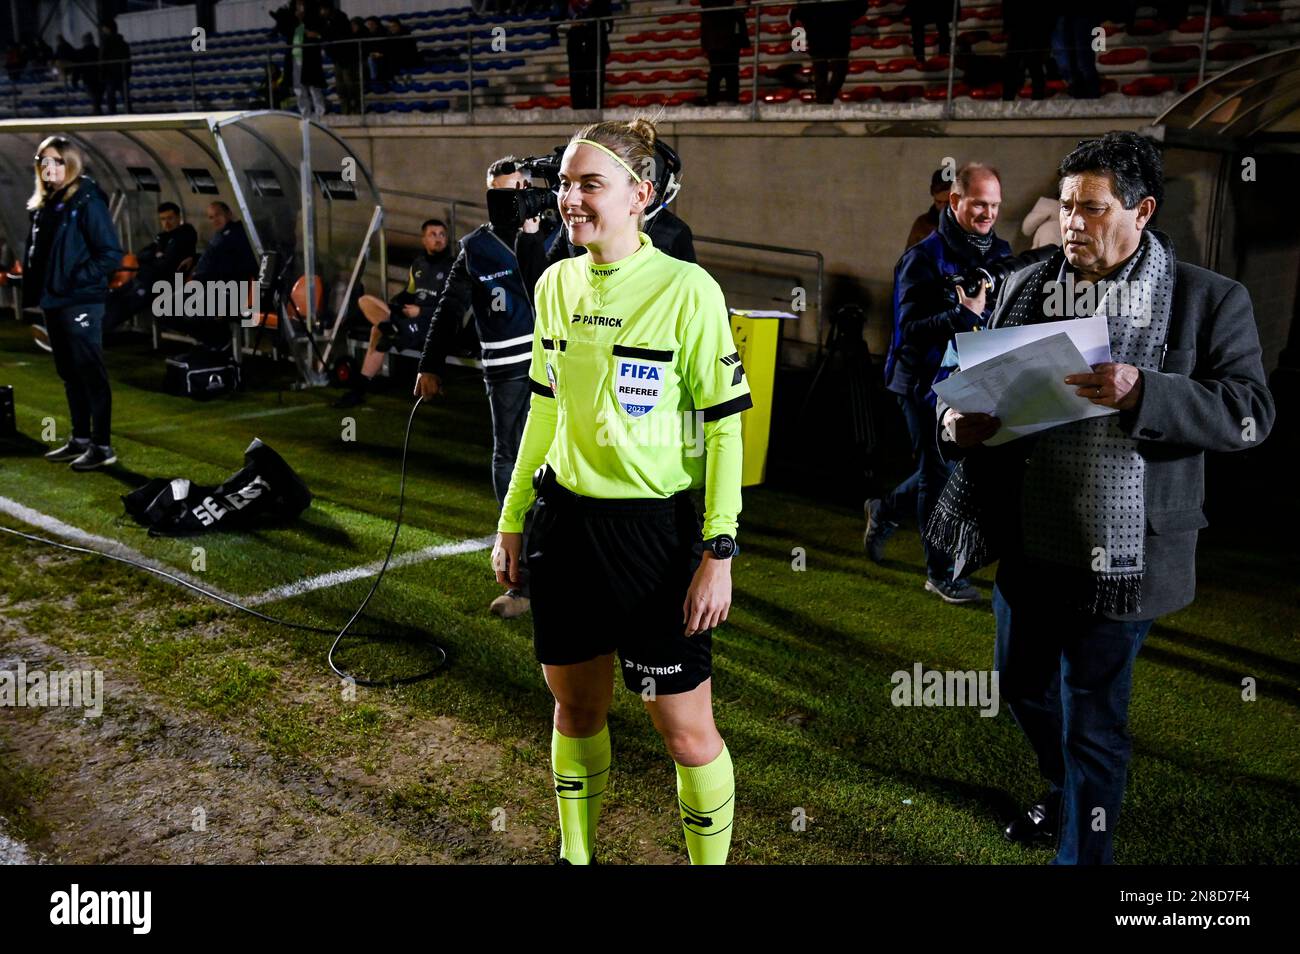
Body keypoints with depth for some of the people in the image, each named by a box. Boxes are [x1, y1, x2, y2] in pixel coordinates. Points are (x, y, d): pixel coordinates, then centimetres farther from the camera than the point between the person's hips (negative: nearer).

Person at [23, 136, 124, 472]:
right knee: (69, 374, 14)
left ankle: (102, 446, 0)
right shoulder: (43, 205, 14)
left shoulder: (88, 201, -10)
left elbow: (111, 254, -14)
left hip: (81, 304, -8)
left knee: (91, 373, -4)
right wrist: (35, 288, 9)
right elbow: (36, 252, 21)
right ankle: (80, 438, 24)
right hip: (53, 303, 8)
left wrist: (75, 279, -19)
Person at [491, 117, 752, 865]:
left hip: (656, 528, -5)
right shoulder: (556, 284, 6)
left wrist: (718, 553, -14)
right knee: (576, 708, 17)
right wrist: (513, 521, 16)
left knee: (686, 729, 2)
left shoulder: (687, 289, -12)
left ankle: (712, 860, 26)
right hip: (564, 520, 5)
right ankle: (576, 853, 37)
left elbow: (725, 426, -10)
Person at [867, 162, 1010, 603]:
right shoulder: (924, 258, -13)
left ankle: (885, 509, 40)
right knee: (941, 475, 3)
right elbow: (909, 329, -20)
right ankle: (940, 573, 17)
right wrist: (964, 315, -31)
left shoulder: (999, 254, 7)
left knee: (957, 467, 16)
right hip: (928, 381, -6)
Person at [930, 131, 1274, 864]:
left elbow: (1250, 412, -10)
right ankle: (1067, 795, 50)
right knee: (1023, 685, 22)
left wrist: (1144, 394, -26)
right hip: (1026, 539, 5)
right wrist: (956, 421, -12)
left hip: (1119, 549, -5)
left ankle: (1083, 848, 25)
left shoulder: (1209, 299, -4)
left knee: (1092, 714, 5)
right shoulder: (1024, 288, 6)